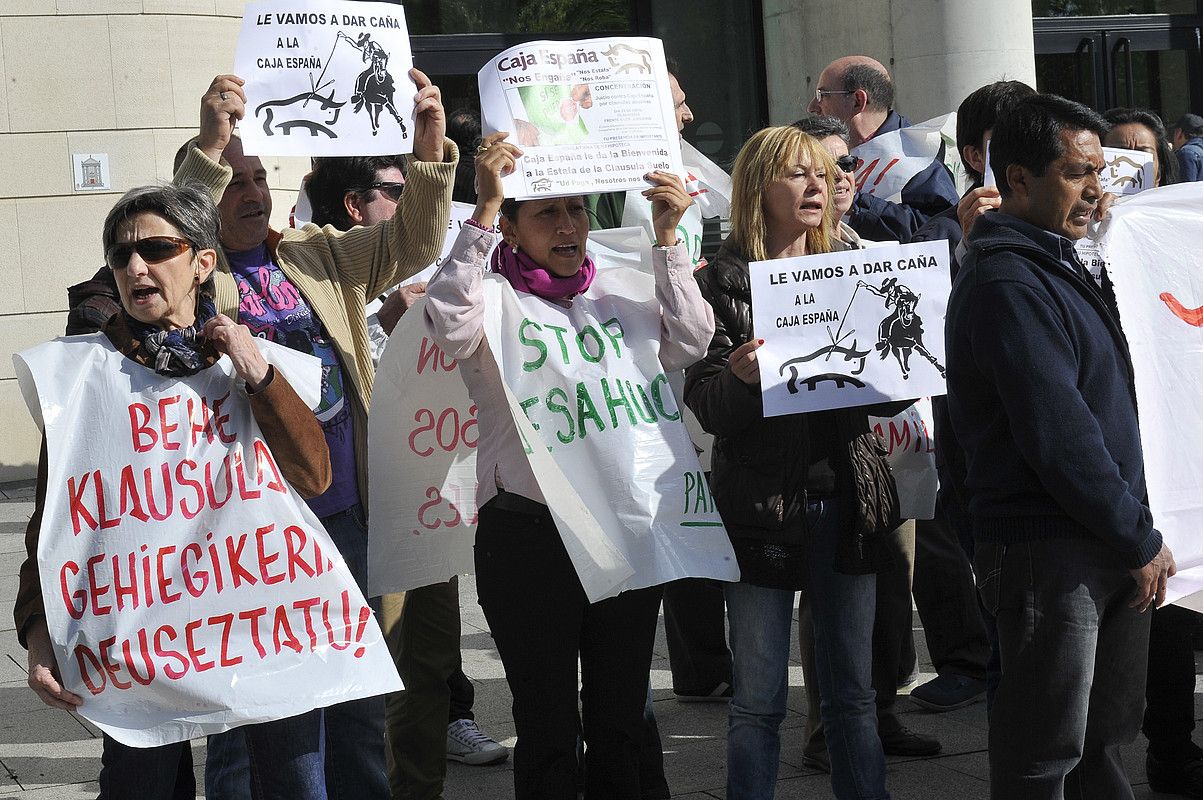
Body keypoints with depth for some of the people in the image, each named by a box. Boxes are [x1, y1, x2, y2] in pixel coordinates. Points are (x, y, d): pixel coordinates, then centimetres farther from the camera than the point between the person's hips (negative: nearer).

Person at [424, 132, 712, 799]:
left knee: (620, 720, 11)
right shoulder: (494, 299, 0)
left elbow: (689, 342, -1)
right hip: (527, 535, -4)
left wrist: (666, 239, -7)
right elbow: (450, 327, -22)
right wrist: (482, 208, -24)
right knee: (547, 725, 2)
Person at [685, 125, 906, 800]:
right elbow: (705, 404, -8)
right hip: (762, 503, -4)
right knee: (759, 702, 2)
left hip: (846, 499, 4)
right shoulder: (722, 281, -2)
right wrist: (739, 378, -28)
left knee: (854, 692, 10)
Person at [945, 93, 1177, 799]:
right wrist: (1142, 541, -12)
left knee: (1105, 741, 15)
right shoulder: (1006, 284, -15)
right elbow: (1058, 439, -20)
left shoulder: (1061, 268, 17)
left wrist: (1137, 536, 14)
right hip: (1051, 555, -10)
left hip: (1111, 553, 10)